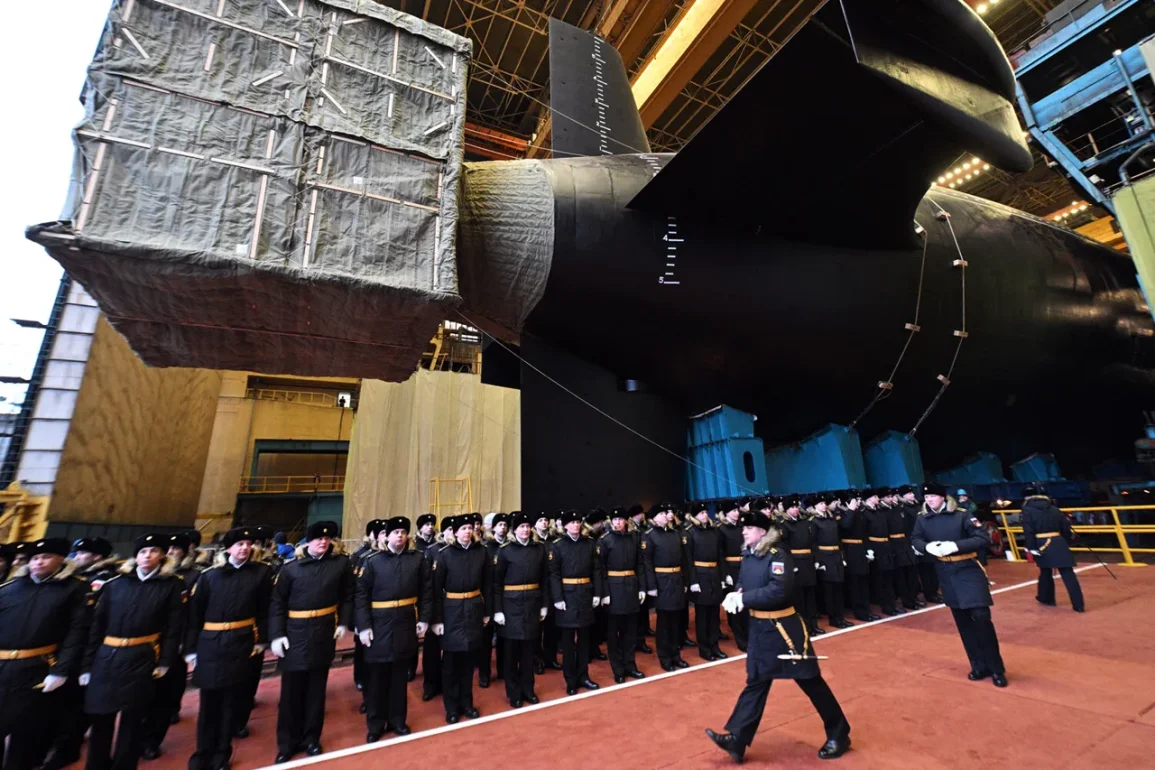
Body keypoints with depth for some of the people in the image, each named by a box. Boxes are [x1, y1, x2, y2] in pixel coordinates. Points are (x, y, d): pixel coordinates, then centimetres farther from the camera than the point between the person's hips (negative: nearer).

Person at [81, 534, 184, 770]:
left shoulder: (172, 585, -2)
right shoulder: (116, 584, 5)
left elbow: (174, 626, -3)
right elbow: (97, 625, 7)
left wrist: (165, 661, -7)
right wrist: (87, 664, 3)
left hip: (142, 660, -2)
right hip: (107, 659, 2)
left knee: (132, 721, 8)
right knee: (100, 720, 10)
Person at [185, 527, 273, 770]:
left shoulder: (261, 572, -3)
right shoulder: (209, 575, -2)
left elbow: (264, 610, 0)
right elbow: (194, 614, 1)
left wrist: (261, 640, -1)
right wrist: (190, 648, 0)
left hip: (241, 645, 0)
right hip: (210, 645, 0)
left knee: (231, 702, 10)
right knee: (208, 702, 10)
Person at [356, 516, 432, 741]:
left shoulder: (418, 558, -2)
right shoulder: (372, 561, -6)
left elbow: (426, 590, 1)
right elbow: (361, 595, -7)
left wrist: (424, 618, -1)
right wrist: (363, 625, -12)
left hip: (406, 622, 2)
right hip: (379, 623, -2)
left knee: (400, 674, 15)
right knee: (378, 675, 10)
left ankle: (397, 720, 32)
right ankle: (375, 725, 29)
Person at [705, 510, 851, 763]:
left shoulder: (778, 555, -21)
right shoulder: (748, 556, 4)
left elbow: (779, 591, -28)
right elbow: (744, 584, 14)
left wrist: (744, 599, -23)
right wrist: (737, 594, -8)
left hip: (784, 627, -7)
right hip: (758, 627, 7)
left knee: (810, 680, 9)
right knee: (755, 682, 13)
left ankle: (839, 735, 33)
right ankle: (736, 739, 19)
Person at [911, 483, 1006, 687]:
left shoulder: (960, 516, -12)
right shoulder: (923, 520, -1)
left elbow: (983, 538, -13)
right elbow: (915, 540, 7)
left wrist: (956, 545, -24)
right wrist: (927, 546, -14)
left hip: (968, 570, -4)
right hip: (946, 574, 4)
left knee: (981, 617, -8)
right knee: (963, 622, 12)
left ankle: (996, 668, 12)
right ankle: (979, 666, 26)